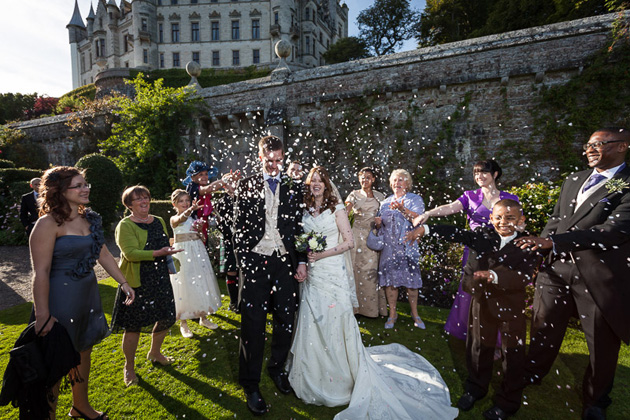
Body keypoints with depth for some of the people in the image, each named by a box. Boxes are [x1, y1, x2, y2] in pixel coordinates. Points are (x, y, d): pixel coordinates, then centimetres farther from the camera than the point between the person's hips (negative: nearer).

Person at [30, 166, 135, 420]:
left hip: (88, 292, 8)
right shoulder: (49, 224, -17)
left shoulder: (90, 218, 5)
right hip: (60, 296, -7)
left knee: (84, 350, 21)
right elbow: (41, 272, -19)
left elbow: (104, 254, 10)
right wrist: (43, 314, -20)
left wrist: (124, 283, 8)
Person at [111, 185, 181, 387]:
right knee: (134, 326, 4)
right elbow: (131, 253, -22)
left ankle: (155, 353, 41)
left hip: (160, 279, 7)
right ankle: (129, 367, 27)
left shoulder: (159, 221, 10)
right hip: (136, 282, -6)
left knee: (166, 318, 15)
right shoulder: (125, 225, -11)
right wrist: (158, 253, -30)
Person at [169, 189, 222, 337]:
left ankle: (203, 317, 24)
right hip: (182, 252, -5)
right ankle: (183, 323, 13)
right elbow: (180, 219, -33)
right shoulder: (174, 219, -5)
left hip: (198, 252, 5)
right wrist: (190, 210, -52)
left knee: (201, 283, 9)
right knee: (185, 285, -1)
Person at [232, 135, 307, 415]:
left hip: (286, 261, 2)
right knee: (253, 325, 5)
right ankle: (250, 384, 23)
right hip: (255, 262, -2)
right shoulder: (246, 186, 5)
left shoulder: (293, 188, 9)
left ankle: (277, 367, 37)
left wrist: (302, 261, 1)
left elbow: (300, 227, 8)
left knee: (286, 320, 12)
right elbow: (238, 228, 3)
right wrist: (243, 261, -4)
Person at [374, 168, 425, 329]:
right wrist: (378, 222, -2)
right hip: (388, 245, 3)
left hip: (407, 245, -3)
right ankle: (392, 313, 14)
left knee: (411, 279, -1)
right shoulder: (385, 202, 17)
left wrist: (402, 209, -25)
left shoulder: (415, 199, 6)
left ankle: (415, 314, 15)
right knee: (389, 279, 1)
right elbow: (381, 223, 21)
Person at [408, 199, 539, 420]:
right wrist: (425, 229, -21)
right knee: (479, 348, 17)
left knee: (513, 354, 13)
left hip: (512, 308, -2)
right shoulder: (482, 236, -6)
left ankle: (507, 402, 35)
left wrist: (494, 275, -39)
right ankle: (475, 389, 40)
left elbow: (524, 277, -24)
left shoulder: (528, 246, -13)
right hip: (482, 303, 2)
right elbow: (455, 233, -11)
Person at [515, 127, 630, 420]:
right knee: (543, 327, 17)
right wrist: (537, 246, 6)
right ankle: (530, 377, 39)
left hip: (599, 275, -5)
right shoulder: (573, 180, 11)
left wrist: (551, 241, -27)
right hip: (557, 268, 5)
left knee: (602, 342, 13)